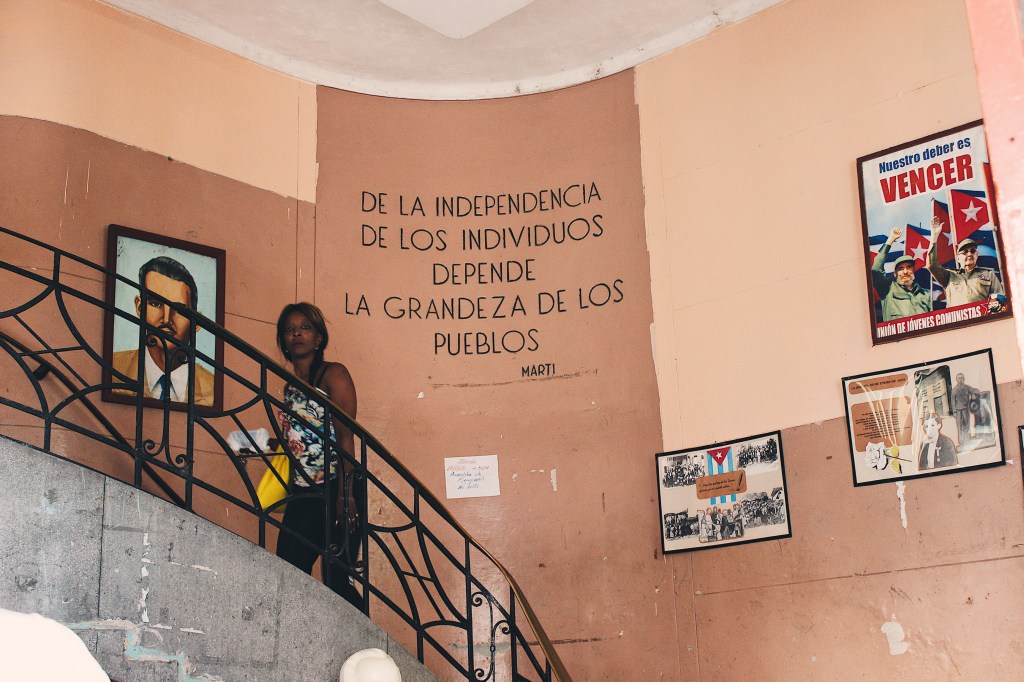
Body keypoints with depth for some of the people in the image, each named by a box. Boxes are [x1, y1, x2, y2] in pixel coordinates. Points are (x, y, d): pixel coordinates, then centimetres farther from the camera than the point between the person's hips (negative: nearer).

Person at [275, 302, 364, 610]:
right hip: (303, 493, 7)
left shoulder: (333, 374, -1)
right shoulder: (291, 387, 20)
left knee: (337, 577, -12)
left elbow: (346, 438, -12)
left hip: (335, 489, -7)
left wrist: (345, 496, -20)